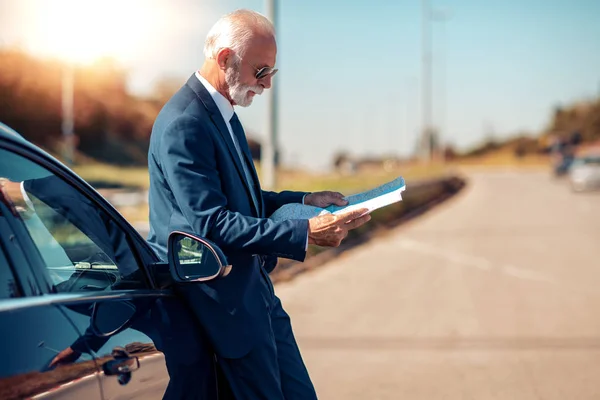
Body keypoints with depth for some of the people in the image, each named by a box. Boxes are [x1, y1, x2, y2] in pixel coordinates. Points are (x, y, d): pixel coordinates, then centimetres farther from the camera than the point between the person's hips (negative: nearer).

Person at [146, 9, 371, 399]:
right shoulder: (184, 124, -19)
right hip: (224, 298, -10)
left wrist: (304, 201, 11)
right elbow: (211, 224, -26)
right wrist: (304, 232, -29)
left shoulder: (224, 114, 13)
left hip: (254, 287, 10)